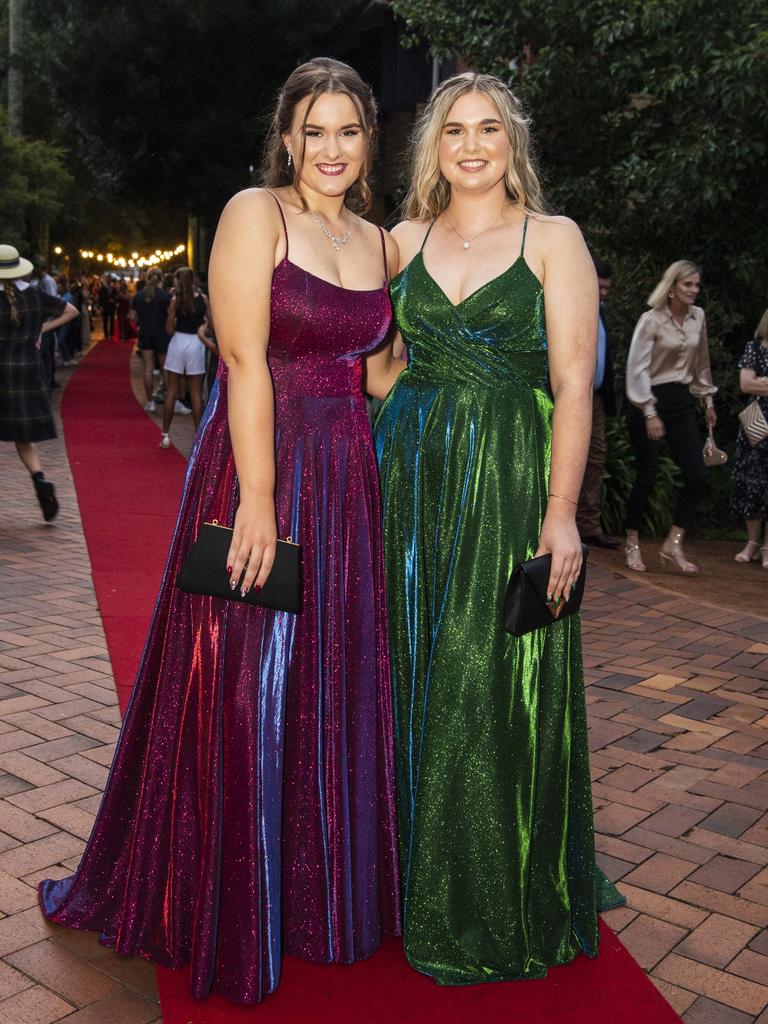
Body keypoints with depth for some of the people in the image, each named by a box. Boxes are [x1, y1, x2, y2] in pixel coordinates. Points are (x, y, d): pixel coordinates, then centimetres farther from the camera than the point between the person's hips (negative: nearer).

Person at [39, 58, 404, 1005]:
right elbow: (244, 360, -15)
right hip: (258, 470, -6)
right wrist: (258, 500, -20)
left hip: (347, 481, 6)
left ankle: (325, 888, 33)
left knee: (333, 690, 14)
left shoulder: (382, 243, 13)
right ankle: (228, 907, 24)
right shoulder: (254, 214, -5)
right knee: (243, 692, 4)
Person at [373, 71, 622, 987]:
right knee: (414, 677, 9)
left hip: (509, 480, -3)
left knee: (496, 685, 1)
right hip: (411, 477, 4)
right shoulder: (404, 240, 12)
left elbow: (574, 386, -6)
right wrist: (373, 468, 3)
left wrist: (561, 513, -13)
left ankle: (501, 909, 21)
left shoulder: (553, 240, 1)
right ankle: (422, 885, 28)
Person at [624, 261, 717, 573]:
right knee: (646, 477, 0)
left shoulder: (698, 317, 6)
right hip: (649, 403, -6)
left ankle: (673, 545, 6)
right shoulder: (651, 320, -10)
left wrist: (708, 400, 20)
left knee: (697, 476, -4)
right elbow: (637, 368, -13)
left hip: (682, 401, 6)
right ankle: (632, 544, 18)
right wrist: (650, 413, -18)